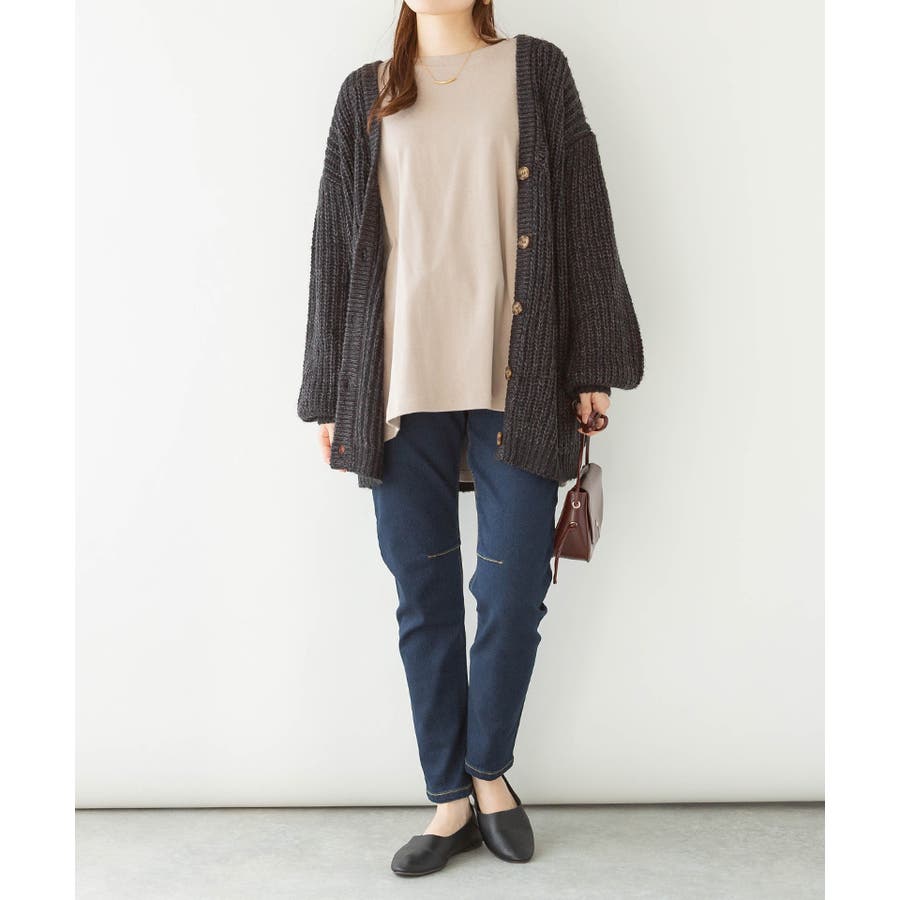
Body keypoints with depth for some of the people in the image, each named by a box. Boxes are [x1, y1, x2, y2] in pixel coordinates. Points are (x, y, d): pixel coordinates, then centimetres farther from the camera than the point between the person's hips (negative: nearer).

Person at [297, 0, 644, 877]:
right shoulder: (365, 94, 15)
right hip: (400, 390, 2)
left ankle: (490, 769, 27)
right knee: (424, 602, 6)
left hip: (518, 382, -1)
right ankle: (452, 800, 22)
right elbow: (335, 245, 13)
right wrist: (331, 395, 9)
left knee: (512, 597, 1)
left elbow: (582, 216, 6)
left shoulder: (535, 70, 11)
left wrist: (591, 365, -1)